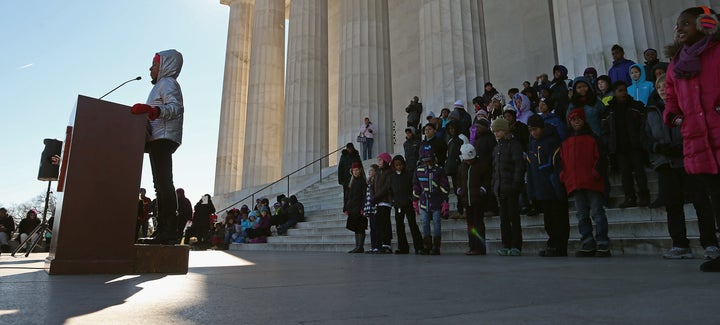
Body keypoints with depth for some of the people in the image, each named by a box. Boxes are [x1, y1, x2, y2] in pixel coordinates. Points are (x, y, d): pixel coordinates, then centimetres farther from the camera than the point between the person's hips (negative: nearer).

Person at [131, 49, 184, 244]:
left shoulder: (167, 83, -2)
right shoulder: (163, 84, 30)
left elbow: (175, 108, -19)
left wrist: (152, 110, -31)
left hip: (163, 138, -11)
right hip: (158, 140, 11)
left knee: (164, 183, -16)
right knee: (161, 184, 7)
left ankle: (169, 231, -19)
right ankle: (162, 231, 8)